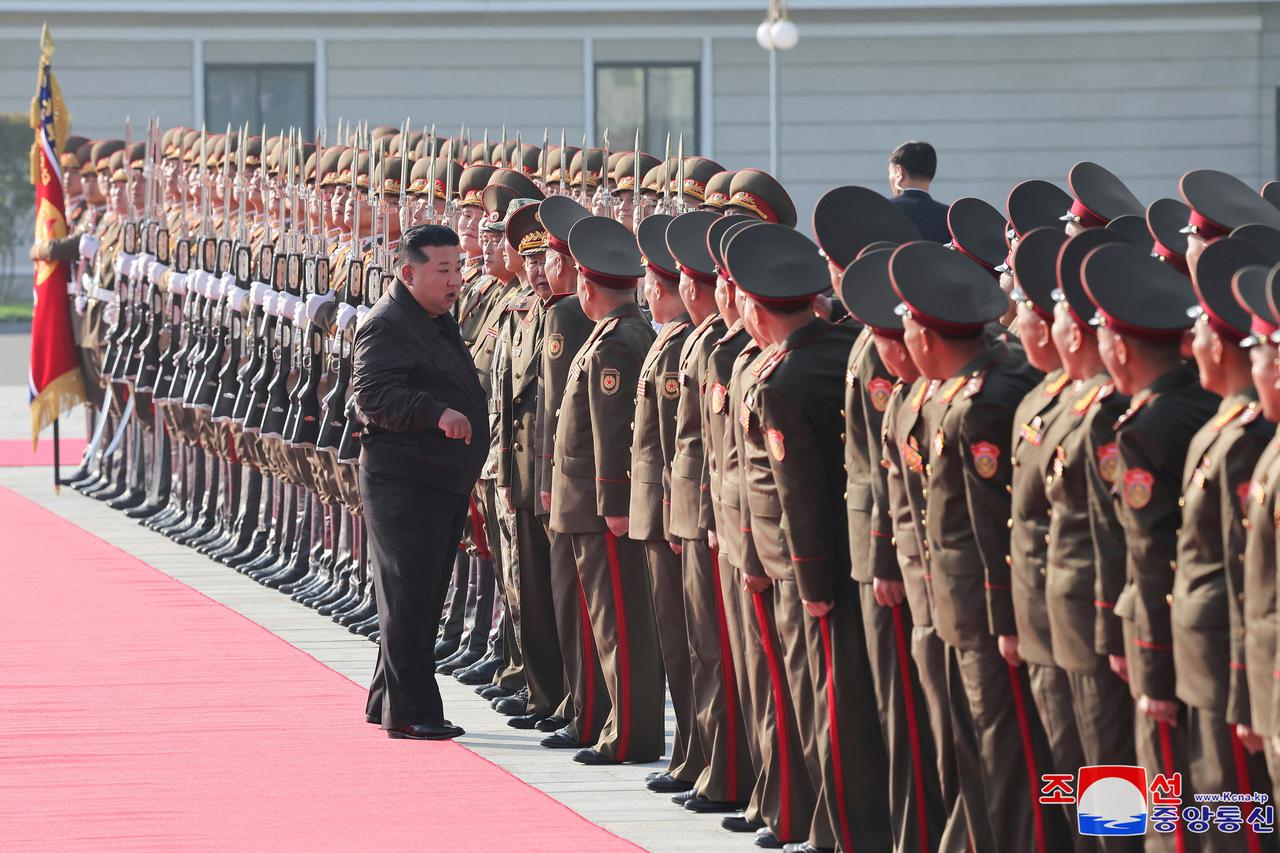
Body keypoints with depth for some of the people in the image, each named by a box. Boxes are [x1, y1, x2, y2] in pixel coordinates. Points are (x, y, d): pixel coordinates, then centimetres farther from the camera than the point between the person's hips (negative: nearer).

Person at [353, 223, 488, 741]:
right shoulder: (387, 326, -14)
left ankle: (387, 700, 24)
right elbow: (373, 395, -26)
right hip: (403, 481, -10)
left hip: (446, 484, 10)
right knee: (409, 597, -7)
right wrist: (436, 413, -36)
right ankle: (408, 711, -4)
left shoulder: (439, 322, 17)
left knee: (422, 597, 15)